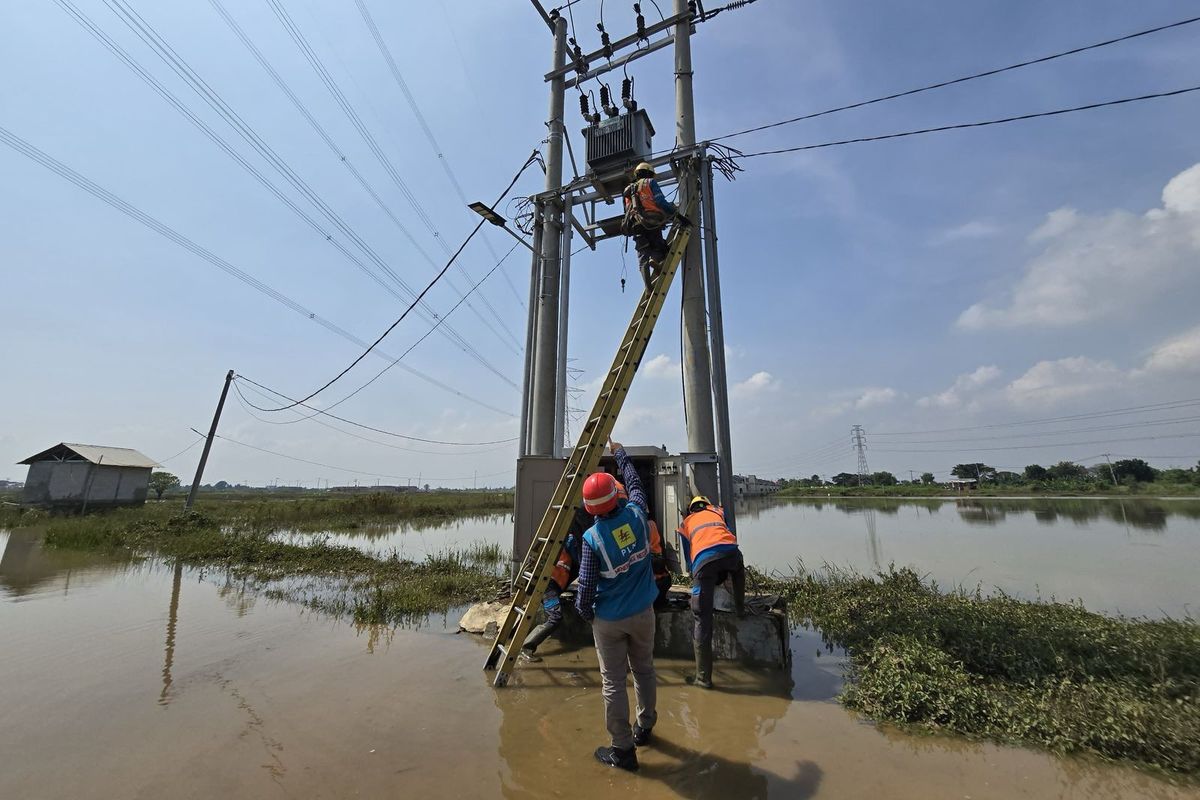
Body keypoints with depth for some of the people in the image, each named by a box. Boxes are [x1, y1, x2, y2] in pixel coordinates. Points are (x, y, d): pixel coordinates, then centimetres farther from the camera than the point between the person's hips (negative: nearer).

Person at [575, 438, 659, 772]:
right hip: (643, 612, 4)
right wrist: (619, 452, 19)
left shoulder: (592, 537, -22)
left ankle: (622, 750, 24)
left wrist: (585, 612, 5)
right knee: (644, 670, 23)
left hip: (609, 620, -4)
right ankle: (644, 727, 43)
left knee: (613, 682, 12)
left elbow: (586, 585, -16)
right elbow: (635, 482, 6)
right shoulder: (636, 514, -14)